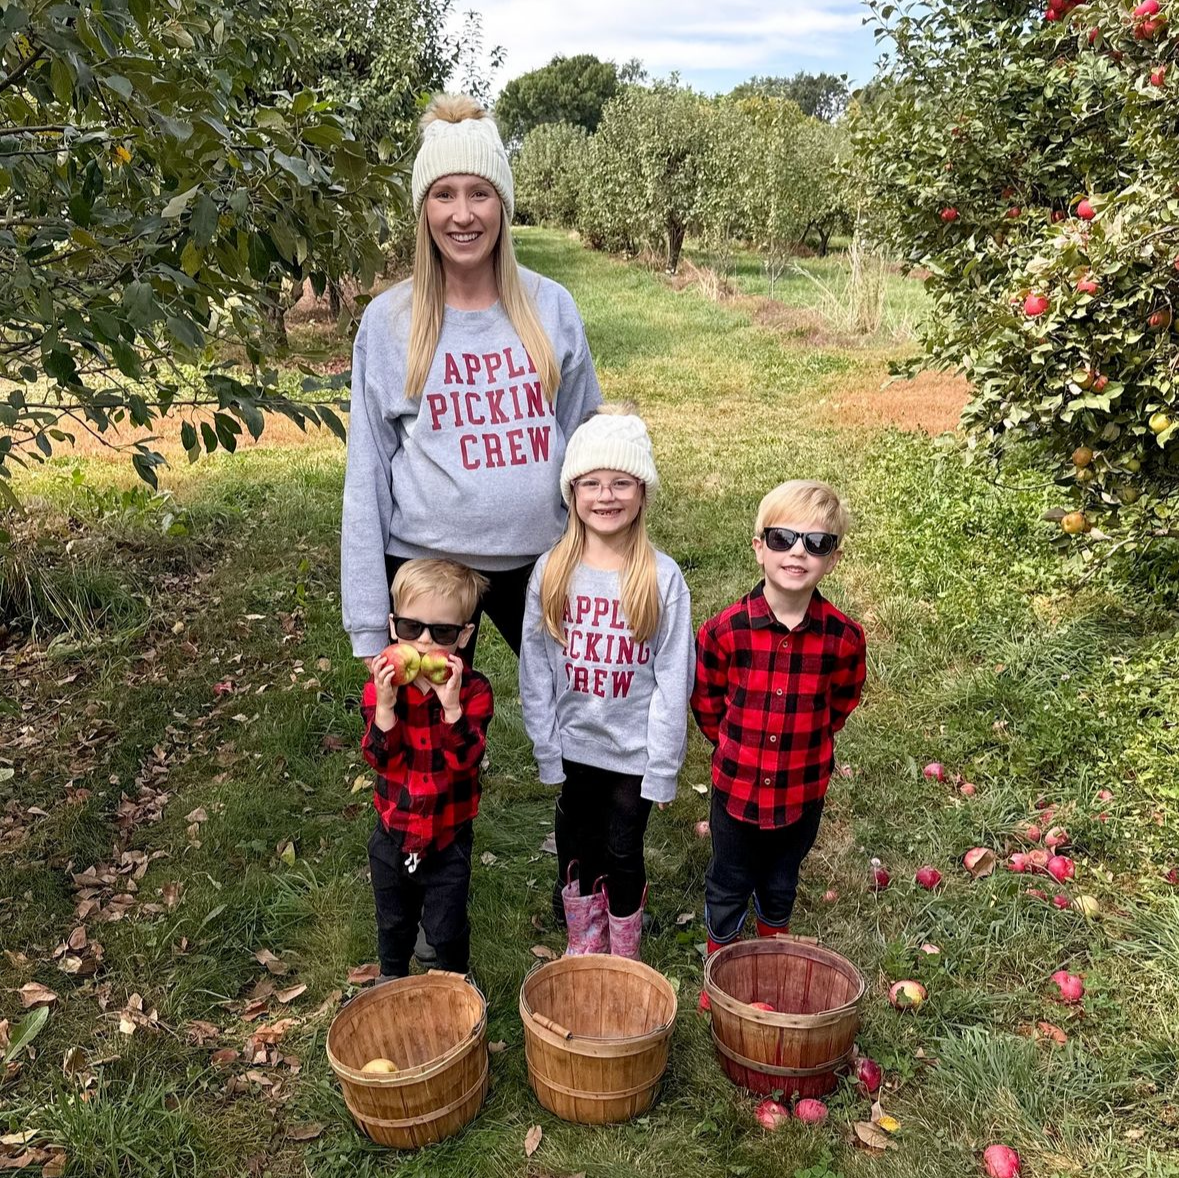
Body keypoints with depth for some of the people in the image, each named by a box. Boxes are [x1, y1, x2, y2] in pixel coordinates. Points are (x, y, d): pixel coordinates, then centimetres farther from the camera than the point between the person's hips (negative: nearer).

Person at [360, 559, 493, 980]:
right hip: (393, 834, 3)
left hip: (448, 838, -2)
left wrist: (452, 706, -39)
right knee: (393, 924, 25)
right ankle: (391, 985, 51)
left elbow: (466, 759, -26)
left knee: (448, 930, 14)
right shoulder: (381, 685, -11)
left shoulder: (472, 690, -17)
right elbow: (380, 758, -18)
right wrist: (384, 706, -33)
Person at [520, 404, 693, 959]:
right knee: (577, 851, 18)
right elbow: (534, 671, -2)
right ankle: (582, 952, 42)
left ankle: (623, 964, 36)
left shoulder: (662, 577, -13)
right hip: (574, 746, 2)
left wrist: (663, 766, -10)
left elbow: (673, 680, -10)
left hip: (633, 751, -2)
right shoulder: (551, 571, -7)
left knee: (623, 855, 12)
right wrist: (546, 751, -2)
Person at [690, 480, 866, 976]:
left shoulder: (843, 636, -16)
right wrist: (737, 747, 7)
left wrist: (804, 743, 8)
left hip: (802, 790, 1)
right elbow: (706, 702, -1)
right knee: (728, 885, 18)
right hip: (736, 784, -1)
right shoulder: (723, 630, -19)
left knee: (781, 884, 24)